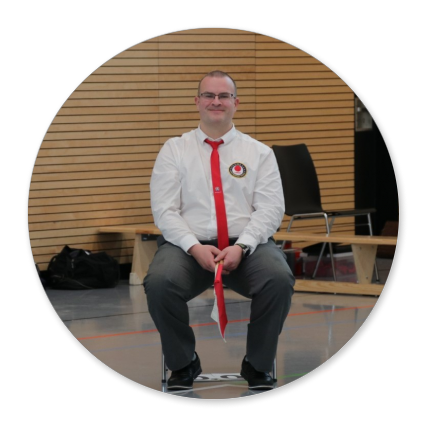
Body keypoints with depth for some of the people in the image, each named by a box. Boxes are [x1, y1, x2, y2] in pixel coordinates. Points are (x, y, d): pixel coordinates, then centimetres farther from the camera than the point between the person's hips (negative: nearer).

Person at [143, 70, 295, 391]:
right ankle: (183, 363, -8)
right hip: (188, 245, 0)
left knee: (279, 278, -32)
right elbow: (164, 210, 2)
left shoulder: (259, 152, 12)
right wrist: (195, 248, -15)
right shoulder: (175, 150, 11)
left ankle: (258, 364, -10)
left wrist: (241, 247, -16)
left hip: (247, 246, 0)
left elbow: (271, 209, 2)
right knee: (159, 282, -33)